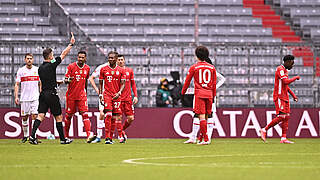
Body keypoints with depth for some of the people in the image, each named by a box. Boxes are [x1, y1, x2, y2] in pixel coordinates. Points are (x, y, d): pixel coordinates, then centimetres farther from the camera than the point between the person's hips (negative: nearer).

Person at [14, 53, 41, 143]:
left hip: (35, 98, 0)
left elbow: (40, 84, 11)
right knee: (24, 117, 5)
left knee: (34, 116, -10)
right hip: (24, 98, 0)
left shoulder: (37, 70, 5)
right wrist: (16, 97, -4)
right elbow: (17, 84, 4)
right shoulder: (21, 70, 3)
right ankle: (25, 136, 20)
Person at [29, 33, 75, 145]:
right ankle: (63, 139, 11)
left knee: (40, 115, 1)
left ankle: (32, 136, -14)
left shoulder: (40, 68, 10)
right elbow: (64, 54, -4)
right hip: (51, 94, -6)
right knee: (58, 117, 4)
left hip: (43, 94, 6)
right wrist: (71, 44, 6)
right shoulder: (51, 65, -11)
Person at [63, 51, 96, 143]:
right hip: (71, 95, -2)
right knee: (68, 115, 5)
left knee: (85, 114, -12)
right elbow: (65, 79, -7)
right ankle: (66, 136, 21)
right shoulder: (71, 66, -6)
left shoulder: (87, 68, 5)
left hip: (82, 95, 2)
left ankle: (89, 135, -23)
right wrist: (67, 80, -30)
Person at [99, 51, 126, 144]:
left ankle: (121, 136, 17)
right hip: (107, 95, -1)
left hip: (117, 96, 1)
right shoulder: (103, 69, 5)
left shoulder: (121, 70, 4)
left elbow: (123, 84, 3)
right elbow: (100, 83, 11)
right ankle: (108, 138, -12)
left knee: (117, 117, 3)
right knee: (108, 115, -13)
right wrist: (100, 95, 3)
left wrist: (119, 93, -14)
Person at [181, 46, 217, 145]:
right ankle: (201, 137, 21)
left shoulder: (194, 67, -1)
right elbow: (214, 83, 10)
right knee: (205, 117, 12)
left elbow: (187, 81, 6)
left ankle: (206, 139, -16)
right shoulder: (212, 67, 9)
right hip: (209, 94, 4)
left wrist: (183, 92, 20)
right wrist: (213, 96, 17)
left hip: (199, 93, -4)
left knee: (202, 116, -8)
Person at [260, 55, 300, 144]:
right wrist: (296, 78, -11)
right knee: (281, 117, -15)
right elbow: (286, 82, -24)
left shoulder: (285, 70, 19)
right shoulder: (280, 69, -12)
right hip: (279, 97, -10)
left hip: (285, 97, 10)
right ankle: (264, 130, -5)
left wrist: (293, 95, 22)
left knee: (286, 117, 3)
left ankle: (283, 138, 1)